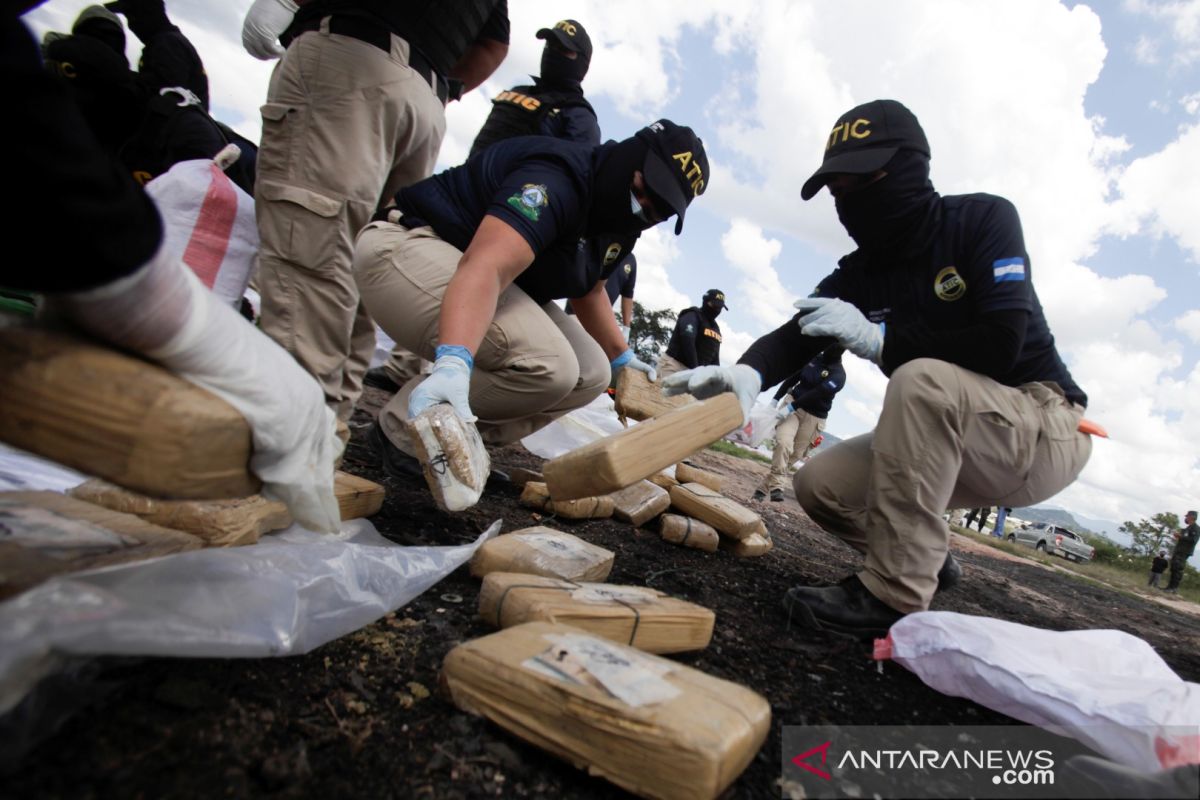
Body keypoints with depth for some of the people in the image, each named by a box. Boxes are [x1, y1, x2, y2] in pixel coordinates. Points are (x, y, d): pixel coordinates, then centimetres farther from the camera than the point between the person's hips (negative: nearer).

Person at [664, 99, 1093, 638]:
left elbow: (1001, 345, -26)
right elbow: (791, 338, -17)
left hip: (1047, 431, -5)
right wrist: (748, 372, -39)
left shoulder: (982, 220, -14)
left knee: (922, 380, -34)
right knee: (820, 485, -7)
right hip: (956, 441, 6)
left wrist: (878, 339, -27)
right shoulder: (857, 277, -1)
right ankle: (928, 560, 19)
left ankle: (893, 596, -28)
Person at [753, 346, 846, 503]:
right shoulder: (813, 359, 6)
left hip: (813, 417, -2)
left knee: (794, 455, -3)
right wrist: (775, 400, 5)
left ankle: (764, 488, 2)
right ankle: (777, 486, -28)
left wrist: (790, 408, -29)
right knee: (783, 442, -23)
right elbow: (792, 379, 12)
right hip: (792, 401, 2)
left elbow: (816, 394, -21)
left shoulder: (838, 375, -10)